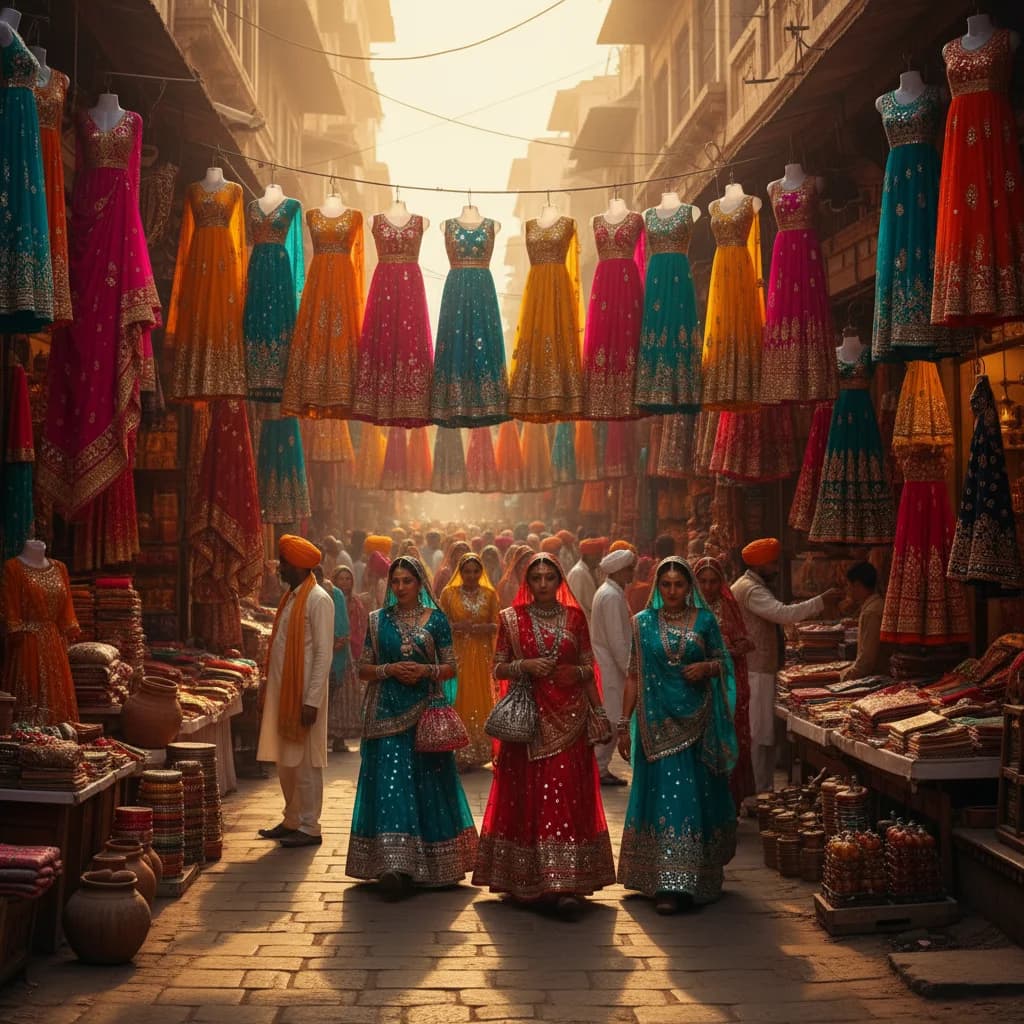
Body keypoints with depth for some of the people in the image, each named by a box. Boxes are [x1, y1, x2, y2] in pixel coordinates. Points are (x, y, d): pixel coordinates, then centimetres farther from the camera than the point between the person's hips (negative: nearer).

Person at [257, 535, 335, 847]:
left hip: (303, 694, -9)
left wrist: (311, 701, -21)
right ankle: (292, 820, 26)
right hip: (282, 691, 9)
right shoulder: (290, 597, 14)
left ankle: (309, 827, 8)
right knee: (285, 761, 15)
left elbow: (324, 654, -17)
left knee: (305, 762, -1)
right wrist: (268, 688, 15)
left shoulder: (318, 600, -13)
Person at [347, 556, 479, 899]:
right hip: (387, 714, 0)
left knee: (428, 785, 4)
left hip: (426, 712, 0)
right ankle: (392, 866, -10)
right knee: (389, 784, -8)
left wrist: (425, 670, -14)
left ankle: (429, 864, 16)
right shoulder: (378, 620, 7)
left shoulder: (436, 619, 4)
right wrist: (389, 669, -10)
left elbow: (450, 668, 5)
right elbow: (363, 669, 8)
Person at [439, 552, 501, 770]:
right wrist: (457, 626, -16)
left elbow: (496, 624, 5)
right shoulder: (449, 593, 2)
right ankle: (458, 753, 1)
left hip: (482, 656, 2)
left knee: (481, 699, 3)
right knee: (458, 700, -5)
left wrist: (486, 627, -15)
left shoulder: (490, 594, 7)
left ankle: (478, 753, 13)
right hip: (457, 654, -2)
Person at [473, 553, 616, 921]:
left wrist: (598, 712, 0)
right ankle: (529, 882, 9)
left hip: (568, 718, 0)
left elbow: (589, 669, 12)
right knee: (527, 798, 0)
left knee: (567, 797, -5)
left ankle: (566, 884, -6)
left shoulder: (575, 617, 7)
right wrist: (525, 665, -13)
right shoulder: (511, 618, 4)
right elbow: (498, 668, 5)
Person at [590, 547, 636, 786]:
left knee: (609, 720, 13)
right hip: (610, 667, -10)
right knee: (610, 719, -5)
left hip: (608, 665, 10)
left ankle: (600, 768, 19)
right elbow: (616, 640, -21)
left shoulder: (610, 592, 14)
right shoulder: (612, 596, -18)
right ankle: (599, 769, 1)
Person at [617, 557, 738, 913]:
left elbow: (723, 664, 11)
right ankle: (669, 885, -3)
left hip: (697, 722, 1)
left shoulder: (704, 620, 4)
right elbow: (634, 676, 4)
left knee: (696, 796, 4)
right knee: (665, 797, -4)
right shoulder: (643, 623, 3)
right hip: (659, 723, -1)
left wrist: (707, 668, -12)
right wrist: (624, 723, 1)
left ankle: (696, 877, 20)